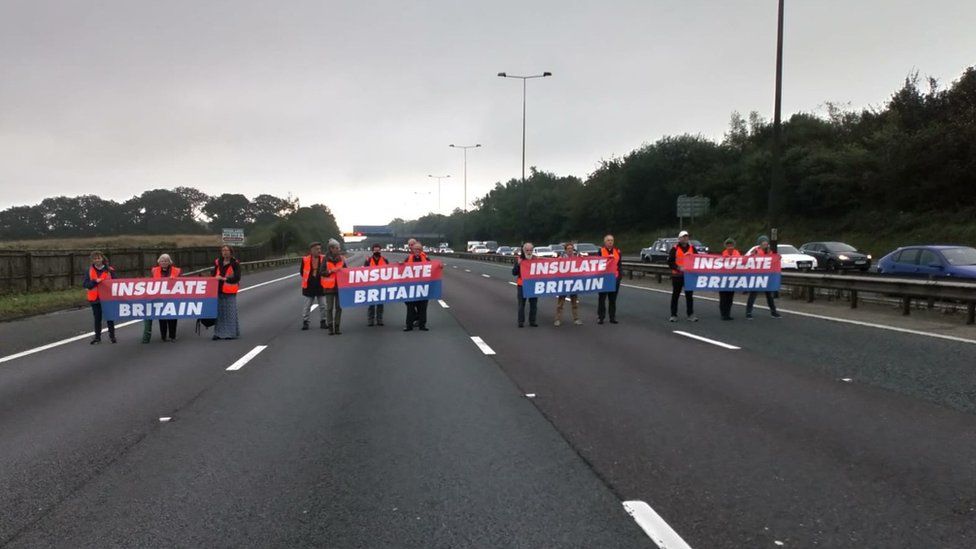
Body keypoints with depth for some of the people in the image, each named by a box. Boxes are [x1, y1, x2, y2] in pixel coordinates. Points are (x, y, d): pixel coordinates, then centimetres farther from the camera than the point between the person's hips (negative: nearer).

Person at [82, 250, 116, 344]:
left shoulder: (110, 270, -3)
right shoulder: (90, 271, 2)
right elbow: (85, 285, -5)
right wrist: (95, 282, -21)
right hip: (95, 299, 1)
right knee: (97, 318, 9)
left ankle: (112, 335, 21)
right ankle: (97, 337, 17)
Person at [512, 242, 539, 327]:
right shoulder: (519, 259, -3)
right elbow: (514, 273, -6)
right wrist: (518, 264, -19)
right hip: (522, 285, -2)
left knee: (534, 304, 6)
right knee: (521, 304, 1)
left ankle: (532, 321, 15)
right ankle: (521, 322, 7)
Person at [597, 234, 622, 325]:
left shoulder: (617, 251, 6)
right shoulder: (601, 251, -3)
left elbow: (619, 264, 9)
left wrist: (619, 276, 3)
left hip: (615, 277, 3)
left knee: (613, 299, 8)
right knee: (602, 298, 4)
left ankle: (612, 317, 14)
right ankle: (600, 317, 9)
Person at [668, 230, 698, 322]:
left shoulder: (692, 248, 7)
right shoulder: (675, 249, -3)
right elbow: (670, 262, -7)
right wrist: (679, 268, -19)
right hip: (677, 275, -3)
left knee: (689, 295, 5)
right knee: (675, 295, 4)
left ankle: (691, 315, 10)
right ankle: (674, 315, 11)